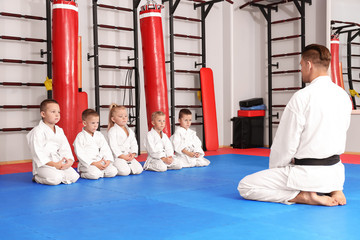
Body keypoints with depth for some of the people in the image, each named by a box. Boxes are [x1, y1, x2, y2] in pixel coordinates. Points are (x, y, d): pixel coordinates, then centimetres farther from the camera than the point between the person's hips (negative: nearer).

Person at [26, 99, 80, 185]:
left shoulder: (59, 130, 12)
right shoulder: (38, 131, -10)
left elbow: (65, 148, 12)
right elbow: (37, 153, -16)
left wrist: (70, 160, -9)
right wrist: (54, 164, -21)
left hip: (59, 163, 6)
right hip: (43, 164, -6)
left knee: (74, 177, -12)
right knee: (56, 179, -30)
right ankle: (37, 178, -1)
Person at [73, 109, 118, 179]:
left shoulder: (99, 135, 12)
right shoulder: (80, 137, -5)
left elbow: (105, 149, 9)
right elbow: (80, 154, -12)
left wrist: (108, 160, -10)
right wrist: (94, 163, -18)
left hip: (101, 162, 5)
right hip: (87, 164, -5)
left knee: (113, 172, -16)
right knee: (95, 174, -33)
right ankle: (82, 174, -5)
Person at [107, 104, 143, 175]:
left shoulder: (130, 131, 16)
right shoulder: (112, 131, -7)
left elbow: (134, 143, 15)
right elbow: (113, 146, -14)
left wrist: (133, 154, -4)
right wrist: (122, 156, -17)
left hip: (129, 157, 6)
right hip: (117, 157, -6)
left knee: (139, 169, -12)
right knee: (125, 172, -28)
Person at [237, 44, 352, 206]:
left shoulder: (302, 97, -18)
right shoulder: (343, 96, 5)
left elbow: (286, 143, -13)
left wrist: (274, 169, 6)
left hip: (308, 173, -7)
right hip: (335, 172, 8)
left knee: (245, 187, -1)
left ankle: (304, 196, -8)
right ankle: (333, 190, 11)